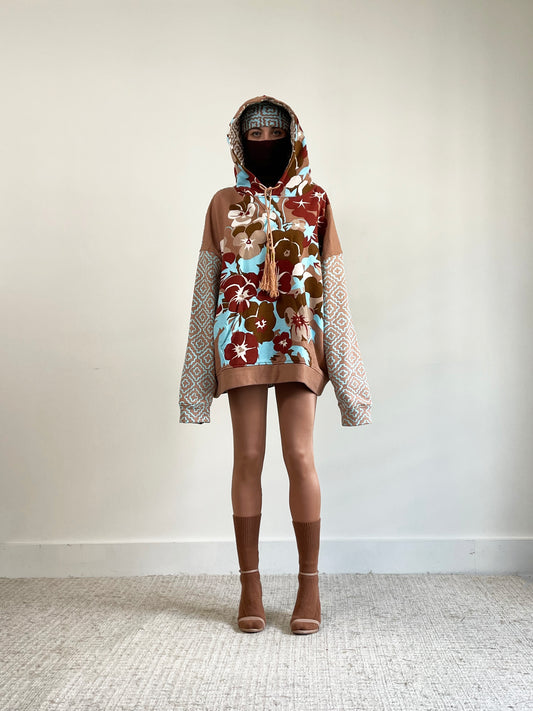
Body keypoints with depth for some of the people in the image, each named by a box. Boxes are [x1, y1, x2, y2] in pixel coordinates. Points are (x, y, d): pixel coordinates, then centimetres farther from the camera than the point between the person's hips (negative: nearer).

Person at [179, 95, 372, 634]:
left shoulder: (315, 201, 10)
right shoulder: (224, 203, 11)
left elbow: (333, 285, 8)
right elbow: (206, 284, 10)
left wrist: (343, 362, 4)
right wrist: (199, 366, 6)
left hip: (298, 340, 0)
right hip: (241, 340, 1)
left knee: (299, 456, -6)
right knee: (247, 458, 0)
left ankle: (309, 584, 7)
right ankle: (250, 584, 11)